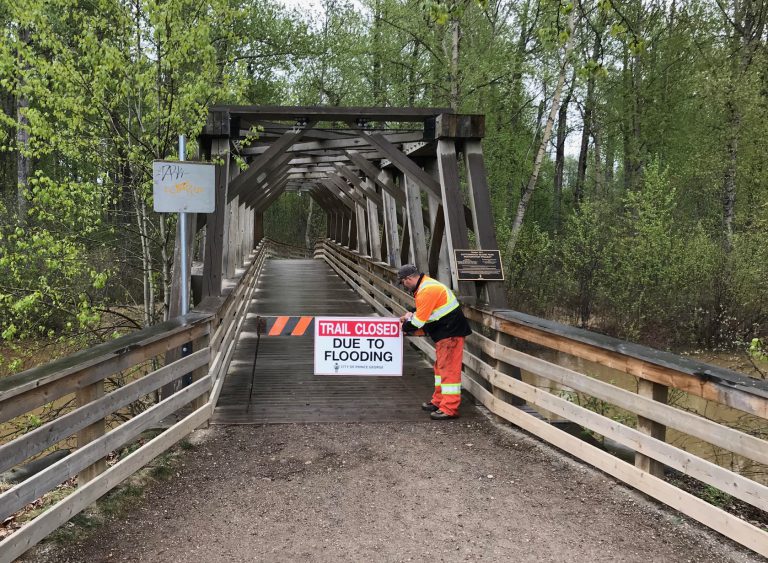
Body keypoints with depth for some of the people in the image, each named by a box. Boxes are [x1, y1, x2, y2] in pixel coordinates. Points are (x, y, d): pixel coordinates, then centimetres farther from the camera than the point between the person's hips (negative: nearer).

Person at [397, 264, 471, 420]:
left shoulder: (427, 290, -22)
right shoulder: (425, 285, 11)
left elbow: (419, 321, -20)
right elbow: (426, 310, 24)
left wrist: (406, 327, -2)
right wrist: (411, 314, 9)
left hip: (450, 333, -11)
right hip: (444, 332, 11)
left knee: (448, 369, -9)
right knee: (440, 366, 18)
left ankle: (449, 409, -7)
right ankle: (439, 401, 28)